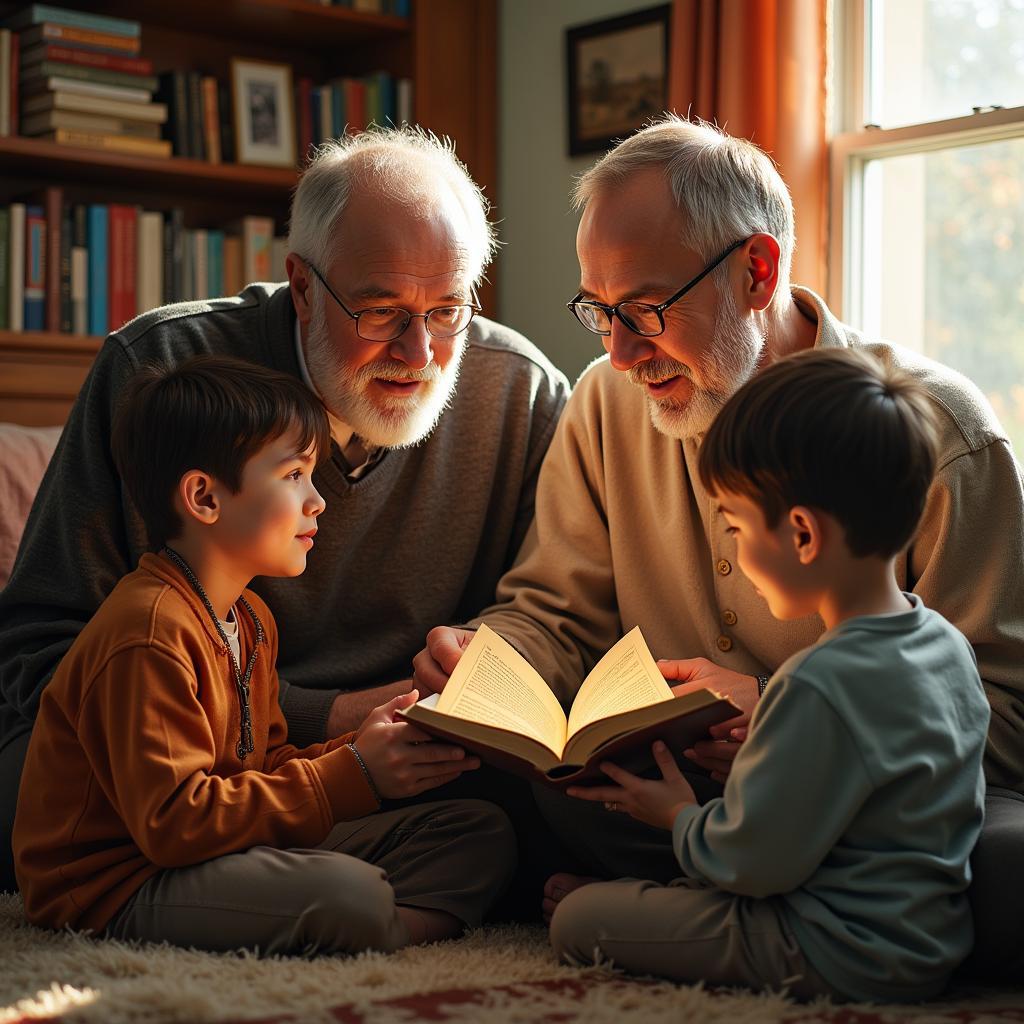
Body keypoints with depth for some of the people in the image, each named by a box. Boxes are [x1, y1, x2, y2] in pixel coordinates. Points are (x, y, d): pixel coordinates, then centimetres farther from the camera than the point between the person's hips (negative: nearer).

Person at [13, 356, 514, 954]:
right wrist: (351, 776, -23)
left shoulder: (250, 617, 14)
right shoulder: (149, 635, -21)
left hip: (231, 853, 10)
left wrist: (361, 749, -2)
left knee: (482, 832, 2)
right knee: (348, 894, -38)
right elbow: (173, 822, -25)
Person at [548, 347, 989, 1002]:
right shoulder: (948, 643, 1)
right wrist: (764, 745, 14)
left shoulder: (821, 684, -28)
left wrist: (679, 816, -2)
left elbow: (753, 860, -20)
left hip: (845, 958, -9)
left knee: (577, 919, -2)